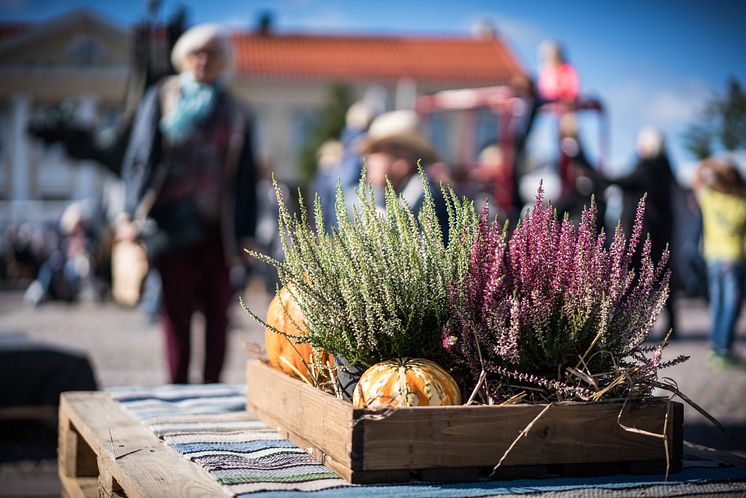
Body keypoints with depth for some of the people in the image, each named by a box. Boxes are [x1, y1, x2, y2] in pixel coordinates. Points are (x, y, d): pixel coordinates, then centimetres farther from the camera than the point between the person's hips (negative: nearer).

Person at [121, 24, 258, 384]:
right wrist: (136, 212, -6)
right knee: (176, 310, 0)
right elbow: (140, 156, 5)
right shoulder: (161, 98, 9)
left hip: (219, 227, 2)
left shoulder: (235, 112, 13)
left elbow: (246, 177, 13)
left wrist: (245, 233, 7)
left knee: (217, 312, 1)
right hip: (173, 224, -1)